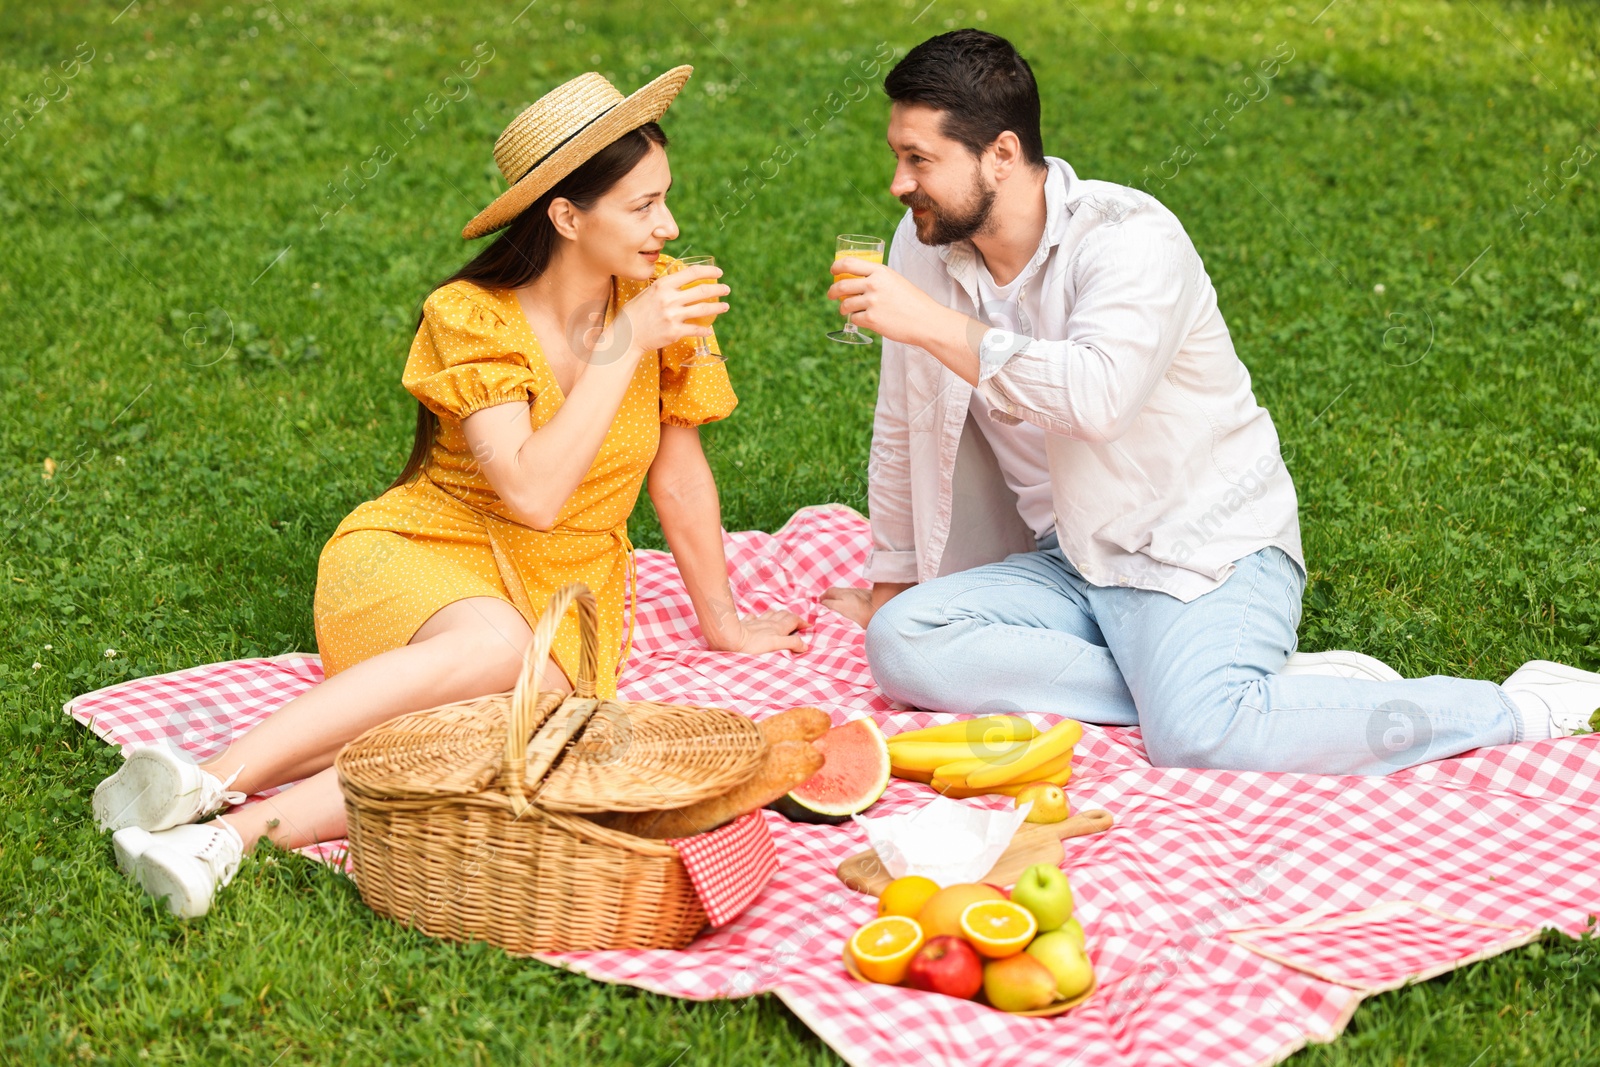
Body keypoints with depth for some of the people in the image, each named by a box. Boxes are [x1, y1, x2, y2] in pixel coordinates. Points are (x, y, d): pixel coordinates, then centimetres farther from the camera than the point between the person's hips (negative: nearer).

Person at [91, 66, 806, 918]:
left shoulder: (659, 298, -2)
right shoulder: (469, 319, -13)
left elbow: (679, 472, 10)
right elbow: (532, 494, -24)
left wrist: (721, 621, 17)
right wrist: (622, 347, -25)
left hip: (564, 592, 3)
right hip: (420, 557, -3)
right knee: (493, 645, -40)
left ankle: (239, 833, -42)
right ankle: (207, 782, -40)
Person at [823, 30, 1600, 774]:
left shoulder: (1129, 236, -17)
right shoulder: (925, 244, 3)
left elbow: (1096, 398, -36)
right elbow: (902, 427, 15)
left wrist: (934, 324, -29)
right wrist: (888, 581, 23)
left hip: (1207, 551, -6)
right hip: (1075, 564, 7)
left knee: (1197, 733, -33)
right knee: (901, 642, -18)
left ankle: (1520, 708, -15)